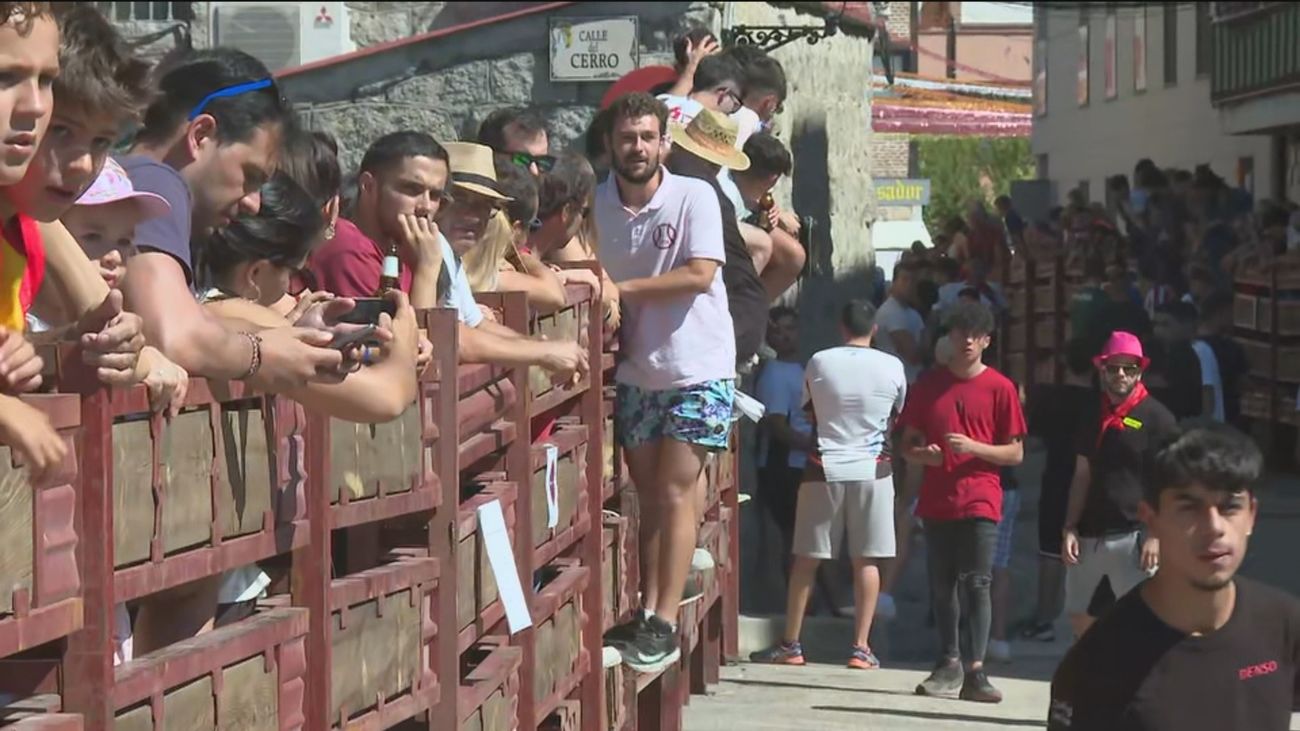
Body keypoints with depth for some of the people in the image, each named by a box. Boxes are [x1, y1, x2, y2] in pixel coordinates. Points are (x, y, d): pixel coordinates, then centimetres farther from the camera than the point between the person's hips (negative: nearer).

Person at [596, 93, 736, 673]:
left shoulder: (694, 196, -12)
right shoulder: (597, 205, 2)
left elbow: (700, 275, -20)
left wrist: (622, 287, -17)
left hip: (697, 371, -5)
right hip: (636, 371, 5)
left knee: (674, 494, -7)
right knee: (650, 498, 10)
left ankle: (665, 624, -5)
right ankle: (647, 613, 15)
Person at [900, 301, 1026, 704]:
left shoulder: (1000, 388, 1)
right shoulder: (929, 385, 9)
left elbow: (1015, 453, 1)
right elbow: (908, 445, 14)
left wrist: (973, 447, -15)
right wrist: (922, 454, -10)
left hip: (980, 501, -3)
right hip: (936, 501, 3)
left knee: (976, 584, -11)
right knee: (941, 586, 8)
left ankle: (975, 671, -14)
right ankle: (949, 663, 20)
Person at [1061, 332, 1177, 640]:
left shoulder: (1156, 417, -4)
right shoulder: (1091, 417, 13)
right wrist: (1070, 529, 8)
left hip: (1131, 535, -6)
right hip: (1089, 534, 6)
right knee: (1079, 615, 9)